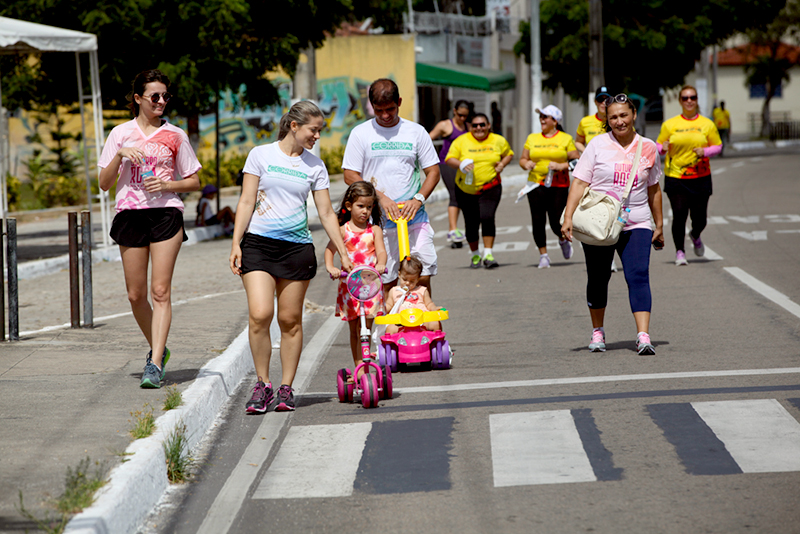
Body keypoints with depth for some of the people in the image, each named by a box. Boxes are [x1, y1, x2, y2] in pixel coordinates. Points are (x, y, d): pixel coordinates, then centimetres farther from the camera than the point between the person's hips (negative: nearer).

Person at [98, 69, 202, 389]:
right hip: (130, 215, 2)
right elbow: (104, 183, 7)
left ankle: (155, 364, -16)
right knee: (136, 294, 4)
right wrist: (120, 155, -9)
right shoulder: (121, 134, 9)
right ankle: (158, 349, 27)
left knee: (160, 290, -12)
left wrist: (168, 185, -8)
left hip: (166, 214, -2)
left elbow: (194, 182, 11)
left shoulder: (175, 136, 7)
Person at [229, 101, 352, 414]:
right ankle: (262, 385, -1)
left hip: (297, 247, 2)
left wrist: (343, 253, 7)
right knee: (260, 315, -15)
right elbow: (246, 202, 3)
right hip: (258, 243, -2)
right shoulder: (261, 155, 3)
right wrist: (235, 243, -4)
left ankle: (286, 388, 13)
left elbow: (326, 213, 10)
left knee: (290, 320, 2)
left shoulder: (314, 166, 8)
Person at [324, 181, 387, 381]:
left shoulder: (374, 230, 5)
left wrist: (381, 264, -29)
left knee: (365, 329, -8)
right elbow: (330, 249, -5)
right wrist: (330, 268, -24)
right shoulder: (343, 231, 4)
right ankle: (359, 367, 18)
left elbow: (381, 251, -7)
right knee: (354, 329, 8)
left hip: (370, 284, -1)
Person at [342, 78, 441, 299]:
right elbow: (350, 176, 0)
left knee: (422, 277, -4)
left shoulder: (416, 132, 8)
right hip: (378, 222, -1)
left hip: (414, 218, 1)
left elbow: (433, 171, 9)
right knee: (386, 282, -3)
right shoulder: (360, 133, 3)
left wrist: (419, 199, -10)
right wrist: (381, 197, -13)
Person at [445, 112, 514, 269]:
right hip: (466, 190, 1)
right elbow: (449, 159, -3)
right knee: (471, 224, 6)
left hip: (490, 188, -1)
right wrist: (461, 164, -23)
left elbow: (508, 154, 19)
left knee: (487, 218, -21)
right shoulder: (461, 141, -1)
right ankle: (474, 254, 28)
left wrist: (502, 164, -2)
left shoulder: (498, 141, 5)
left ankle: (488, 253, -18)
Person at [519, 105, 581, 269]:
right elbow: (523, 159, 17)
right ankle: (543, 255, 7)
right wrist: (526, 164, -6)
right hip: (536, 185, 3)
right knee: (538, 222, -4)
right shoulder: (532, 139, 12)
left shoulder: (566, 139, 4)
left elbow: (577, 161, 1)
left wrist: (561, 166, -15)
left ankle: (563, 240, 29)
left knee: (556, 223, -5)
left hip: (558, 186, -3)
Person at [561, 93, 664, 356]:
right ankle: (597, 332, 28)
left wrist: (659, 225, 20)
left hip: (636, 225, 0)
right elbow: (579, 183, -3)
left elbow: (653, 189, 18)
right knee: (598, 279, 9)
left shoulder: (648, 149, 7)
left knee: (638, 277, -15)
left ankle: (643, 336, -22)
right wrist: (568, 218, -14)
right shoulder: (598, 145, 0)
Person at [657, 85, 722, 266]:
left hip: (700, 178, 1)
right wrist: (663, 148, -16)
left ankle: (695, 236, 37)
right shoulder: (670, 124, 4)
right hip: (675, 178, -1)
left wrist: (705, 152, -10)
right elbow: (659, 146, 8)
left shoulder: (707, 124, 6)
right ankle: (680, 251, 7)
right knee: (679, 215, -9)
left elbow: (718, 146, 10)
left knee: (700, 218, 1)